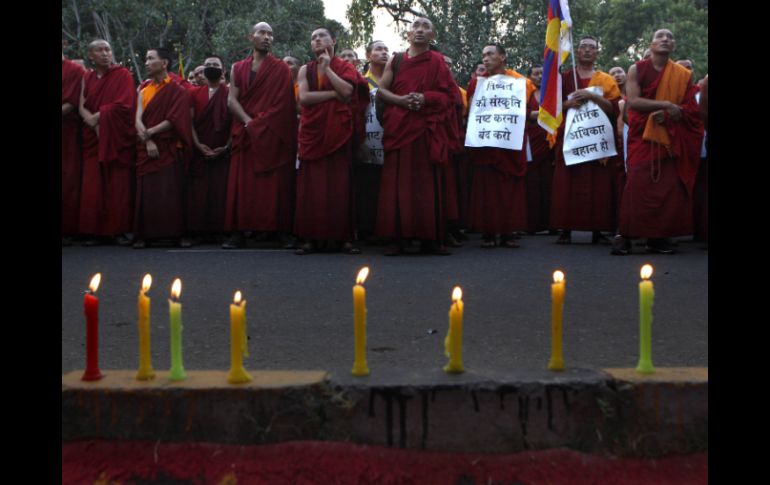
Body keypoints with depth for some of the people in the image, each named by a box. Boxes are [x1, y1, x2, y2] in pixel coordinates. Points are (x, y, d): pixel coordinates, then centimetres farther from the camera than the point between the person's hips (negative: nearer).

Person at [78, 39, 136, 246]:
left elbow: (123, 105, -10)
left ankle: (119, 230, -1)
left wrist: (98, 116, -9)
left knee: (119, 185, -6)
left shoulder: (122, 75, 2)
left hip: (117, 139, -3)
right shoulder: (87, 78, 15)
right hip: (94, 138, 3)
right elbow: (82, 107, 6)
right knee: (93, 186, -4)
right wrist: (93, 121, -12)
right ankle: (95, 231, -1)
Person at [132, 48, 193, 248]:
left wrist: (149, 132, -13)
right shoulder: (144, 91, 13)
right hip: (147, 150, 3)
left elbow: (173, 120, -9)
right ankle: (145, 235, 0)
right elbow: (138, 120, 2)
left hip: (170, 150, -3)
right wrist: (148, 141, -14)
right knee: (147, 193, -1)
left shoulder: (177, 90, 2)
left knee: (171, 192, -7)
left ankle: (178, 234, -4)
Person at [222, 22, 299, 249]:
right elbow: (232, 99, 5)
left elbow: (282, 103, -3)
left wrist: (259, 123, -11)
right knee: (243, 183, -2)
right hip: (245, 135, 2)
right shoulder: (238, 68, 14)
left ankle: (280, 230, -2)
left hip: (273, 135, -2)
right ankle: (239, 232, -2)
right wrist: (249, 122, -11)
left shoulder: (281, 69, 6)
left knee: (276, 183, -5)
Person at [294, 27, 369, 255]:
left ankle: (344, 237, -4)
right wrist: (335, 94, -8)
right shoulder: (305, 70, 13)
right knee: (312, 186, -4)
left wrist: (327, 68, -4)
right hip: (312, 131, 2)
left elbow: (347, 91, -10)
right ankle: (312, 238, -4)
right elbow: (303, 97, -3)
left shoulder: (345, 67, 9)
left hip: (338, 132, -2)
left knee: (339, 184, -6)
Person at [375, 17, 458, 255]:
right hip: (399, 127, 1)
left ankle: (430, 238, -1)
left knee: (428, 183, -4)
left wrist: (426, 98, -13)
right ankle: (397, 237, -4)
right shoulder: (395, 61, 12)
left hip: (427, 129, -1)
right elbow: (381, 90, 8)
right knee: (398, 182, -5)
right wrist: (401, 99, -10)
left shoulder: (437, 61, 8)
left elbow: (449, 94, 4)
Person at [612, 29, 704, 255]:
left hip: (671, 139, 2)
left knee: (669, 188, -7)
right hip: (642, 137, -2)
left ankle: (659, 237, -1)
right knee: (637, 185, -12)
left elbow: (690, 110, 3)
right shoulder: (637, 70, 3)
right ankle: (625, 236, -10)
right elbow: (633, 101, -10)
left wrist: (667, 116, -14)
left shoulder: (683, 75, 9)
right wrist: (665, 105, -15)